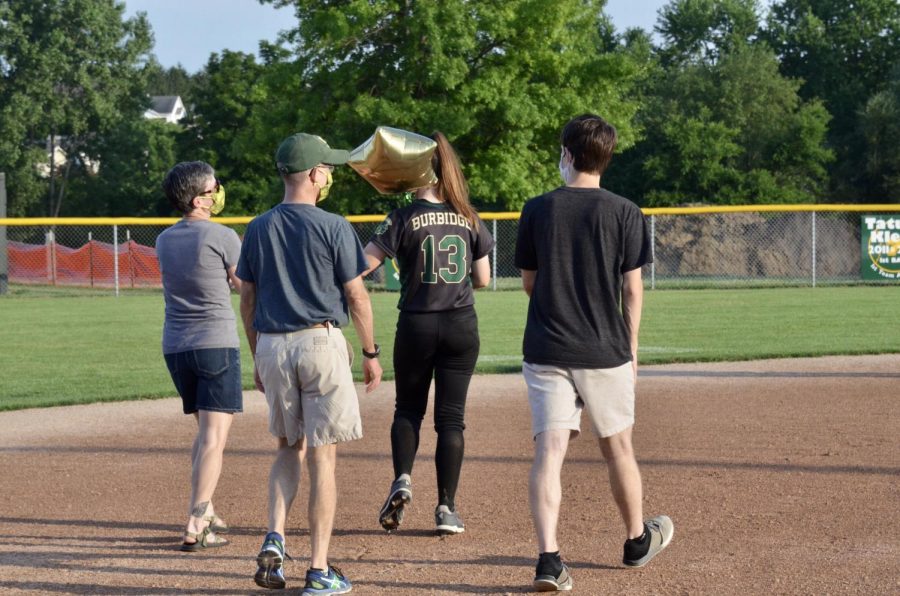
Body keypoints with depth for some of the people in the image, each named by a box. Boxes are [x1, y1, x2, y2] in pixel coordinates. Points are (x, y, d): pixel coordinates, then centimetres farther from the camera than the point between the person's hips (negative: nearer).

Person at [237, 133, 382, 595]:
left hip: (272, 347, 4)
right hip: (321, 344, -4)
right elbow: (356, 297, -6)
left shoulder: (258, 229, 6)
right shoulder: (332, 227, -8)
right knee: (322, 455, 1)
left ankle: (274, 538, -1)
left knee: (289, 448, 20)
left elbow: (247, 300, 10)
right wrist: (371, 354, 4)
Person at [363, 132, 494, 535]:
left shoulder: (404, 219, -9)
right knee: (451, 416, 5)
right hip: (462, 327, 2)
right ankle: (446, 509, 3)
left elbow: (361, 267, -14)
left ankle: (402, 479, -5)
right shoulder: (469, 219, 2)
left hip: (416, 325, -2)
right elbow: (483, 279, 8)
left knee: (408, 409, 17)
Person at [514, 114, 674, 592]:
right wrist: (631, 347, 8)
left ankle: (548, 556, -17)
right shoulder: (624, 214, -4)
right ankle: (638, 539, 34)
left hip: (546, 351, 0)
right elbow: (632, 289, -3)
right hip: (605, 352, 0)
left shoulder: (537, 210, -1)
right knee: (617, 445, 16)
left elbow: (529, 283, 7)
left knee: (549, 449, -4)